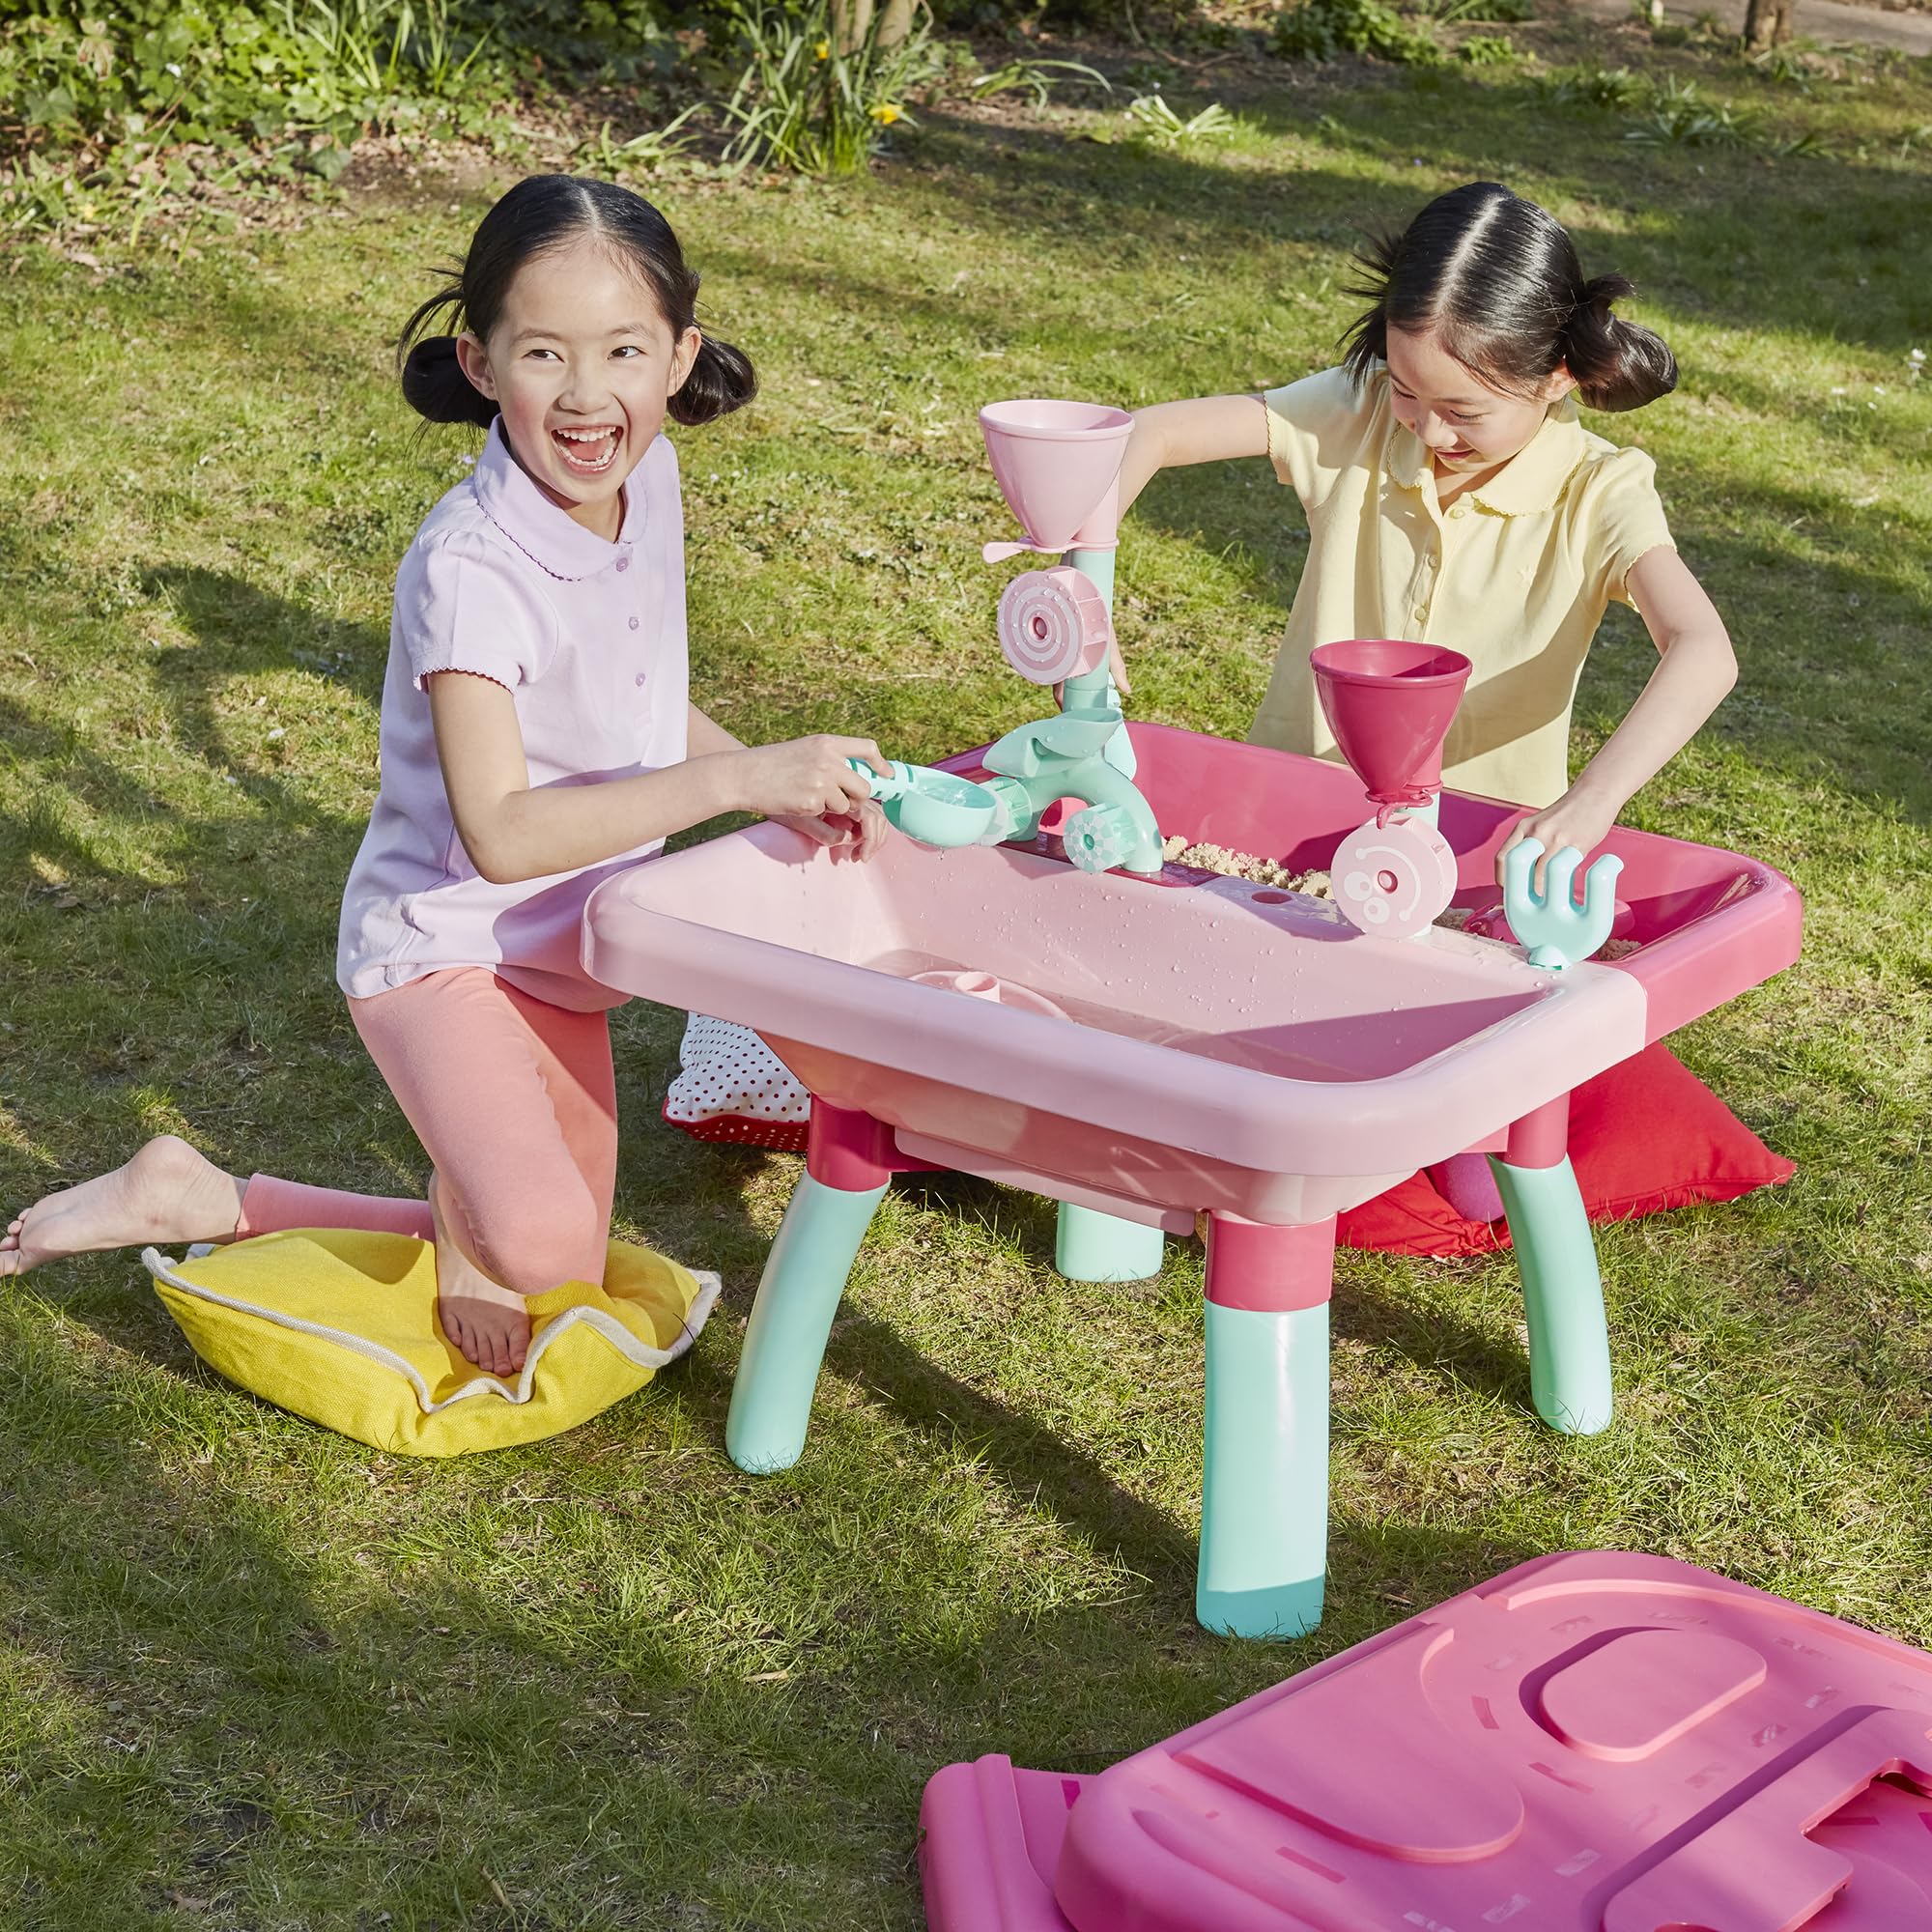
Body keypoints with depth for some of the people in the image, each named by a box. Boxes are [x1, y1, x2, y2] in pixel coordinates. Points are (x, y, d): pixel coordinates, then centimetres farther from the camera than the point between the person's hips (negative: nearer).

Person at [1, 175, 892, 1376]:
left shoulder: (647, 481, -3)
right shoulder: (469, 568, -27)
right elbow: (501, 831, -35)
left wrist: (779, 779, -1)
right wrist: (737, 781, -38)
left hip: (562, 960, 8)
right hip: (442, 948, -8)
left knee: (556, 1285, 18)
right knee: (538, 1233, -34)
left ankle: (209, 1204, 29)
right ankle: (466, 1216, 4)